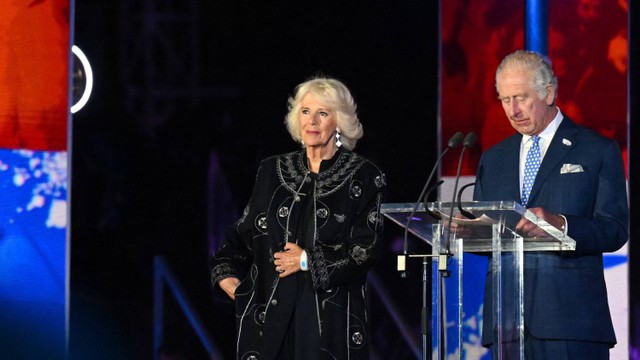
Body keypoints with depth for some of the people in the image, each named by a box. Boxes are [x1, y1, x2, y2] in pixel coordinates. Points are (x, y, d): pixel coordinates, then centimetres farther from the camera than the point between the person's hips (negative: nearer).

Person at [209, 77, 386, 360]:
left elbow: (366, 250, -4)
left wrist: (308, 261, -7)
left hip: (331, 313, -3)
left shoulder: (364, 177, 1)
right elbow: (245, 231, 18)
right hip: (272, 312, 3)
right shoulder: (273, 171, 12)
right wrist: (226, 273, 3)